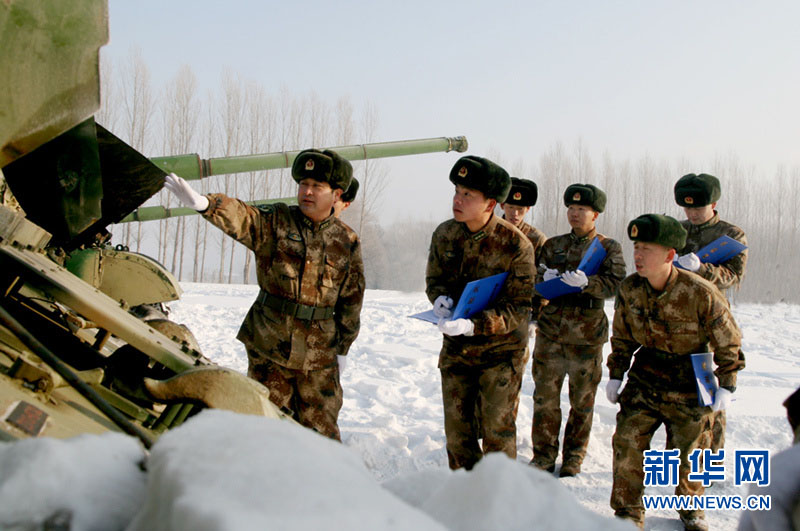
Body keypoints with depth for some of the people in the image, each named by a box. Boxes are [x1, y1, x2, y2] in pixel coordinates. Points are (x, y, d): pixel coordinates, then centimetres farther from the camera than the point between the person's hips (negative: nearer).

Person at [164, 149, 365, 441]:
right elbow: (241, 218, -24)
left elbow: (351, 299, 9)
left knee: (320, 427, 7)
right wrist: (202, 203, -44)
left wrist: (343, 348, 11)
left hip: (318, 352, 1)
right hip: (268, 346, 0)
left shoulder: (347, 242, 3)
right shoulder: (275, 222, -2)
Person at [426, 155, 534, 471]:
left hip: (501, 349, -4)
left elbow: (518, 308, -18)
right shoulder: (444, 235, -6)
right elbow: (434, 278, 9)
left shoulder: (516, 245, -20)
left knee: (497, 428, 0)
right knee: (456, 426, 12)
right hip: (456, 349, 5)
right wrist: (440, 297, -15)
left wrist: (473, 325, -32)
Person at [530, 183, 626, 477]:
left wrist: (587, 283, -30)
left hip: (586, 336, -2)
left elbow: (614, 282, -11)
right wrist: (544, 278, -13)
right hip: (550, 332, 2)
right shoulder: (553, 245, 12)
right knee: (545, 396, 4)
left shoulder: (608, 247, 3)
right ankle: (544, 454, 17)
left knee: (582, 400, 8)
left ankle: (574, 456, 24)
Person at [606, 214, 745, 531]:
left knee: (687, 453, 6)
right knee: (627, 443, -6)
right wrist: (615, 374, 9)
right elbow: (622, 337, 10)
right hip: (644, 379, 3)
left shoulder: (700, 293, -21)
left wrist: (726, 385, -7)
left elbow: (728, 343, -7)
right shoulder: (629, 289, -8)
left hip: (689, 385, -3)